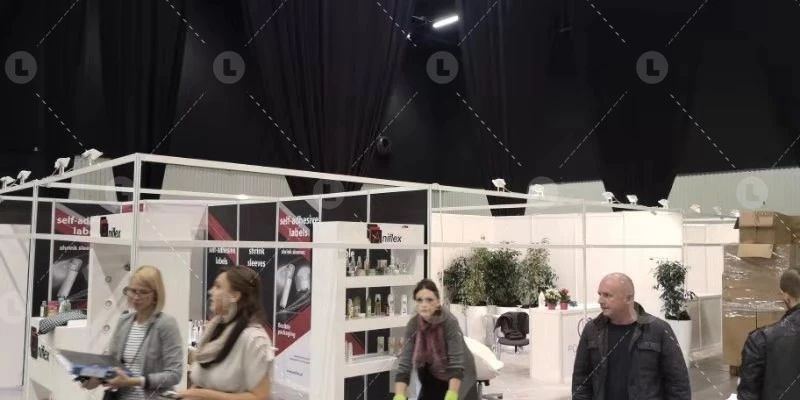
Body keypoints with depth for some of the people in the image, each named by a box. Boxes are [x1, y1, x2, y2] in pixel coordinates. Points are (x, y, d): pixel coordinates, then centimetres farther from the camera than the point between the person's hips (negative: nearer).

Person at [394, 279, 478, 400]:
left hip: (460, 378, -3)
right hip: (433, 378, 4)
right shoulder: (412, 325, -18)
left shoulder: (449, 322, -29)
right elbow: (404, 364, -22)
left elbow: (456, 362, -32)